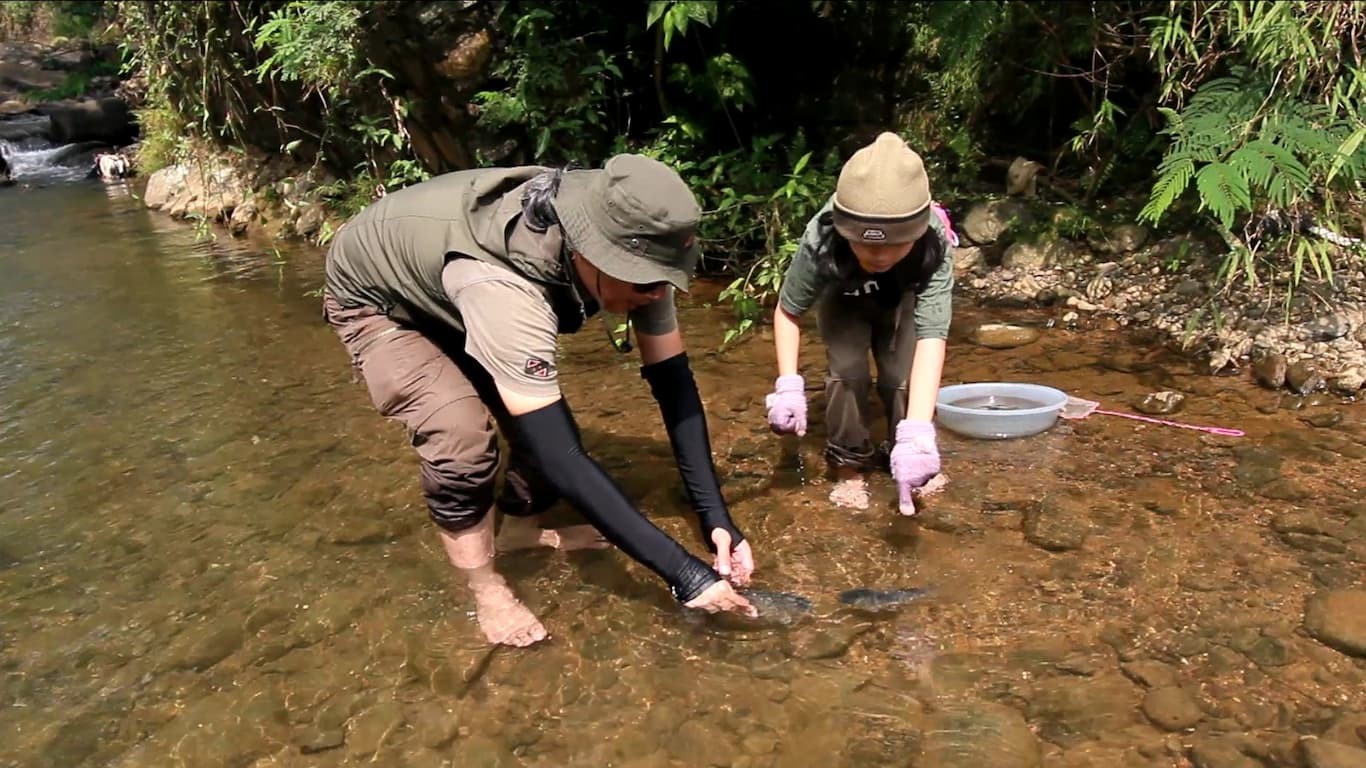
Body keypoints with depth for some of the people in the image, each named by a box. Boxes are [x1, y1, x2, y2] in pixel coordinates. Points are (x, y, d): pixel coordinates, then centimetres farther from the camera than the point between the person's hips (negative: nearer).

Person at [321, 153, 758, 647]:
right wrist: (682, 571, -46)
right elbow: (558, 456, -47)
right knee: (461, 432, -26)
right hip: (374, 299, -6)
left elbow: (672, 379, -19)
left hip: (449, 294, 6)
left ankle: (519, 530, 27)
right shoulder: (502, 287, -46)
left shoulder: (630, 251, -25)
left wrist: (715, 517, -27)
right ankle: (486, 590, -3)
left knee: (543, 424, -2)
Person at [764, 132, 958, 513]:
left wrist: (917, 433, -59)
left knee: (902, 375, -16)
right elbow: (788, 311, -23)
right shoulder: (820, 242, -41)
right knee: (847, 369, -20)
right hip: (843, 299, 0)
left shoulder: (933, 246, -42)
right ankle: (849, 463, 1)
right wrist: (788, 385, -35)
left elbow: (932, 338, -48)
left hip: (904, 300, 0)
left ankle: (905, 453, 12)